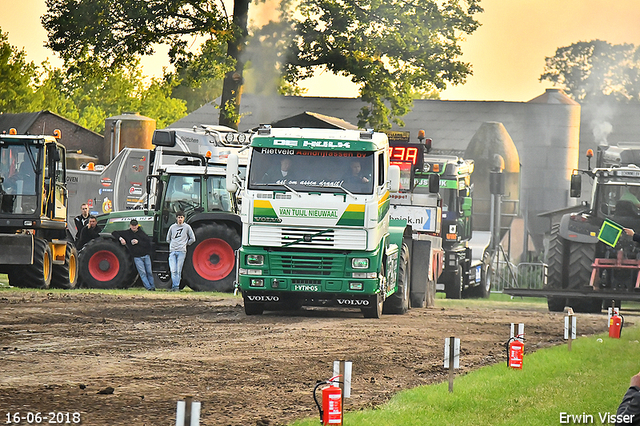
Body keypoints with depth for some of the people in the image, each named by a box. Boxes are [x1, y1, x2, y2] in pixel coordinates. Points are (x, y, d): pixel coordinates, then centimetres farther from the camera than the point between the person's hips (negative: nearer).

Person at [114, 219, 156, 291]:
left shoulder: (141, 233, 5)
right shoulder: (127, 233, 5)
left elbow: (148, 242, -3)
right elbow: (114, 233, 9)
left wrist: (138, 242, -13)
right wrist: (120, 238, -9)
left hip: (146, 255, 1)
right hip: (137, 257, -1)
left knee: (149, 272, 4)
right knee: (142, 272, -9)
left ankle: (153, 286, 16)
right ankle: (148, 287, -9)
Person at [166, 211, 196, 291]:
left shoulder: (187, 227, 7)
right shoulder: (172, 227, 13)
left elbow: (192, 239, 12)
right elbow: (168, 239, 24)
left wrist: (186, 244, 7)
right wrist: (172, 244, 13)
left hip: (181, 251, -2)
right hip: (172, 251, 2)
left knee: (178, 270, -5)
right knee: (173, 270, -8)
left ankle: (176, 286, -1)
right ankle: (175, 286, -5)